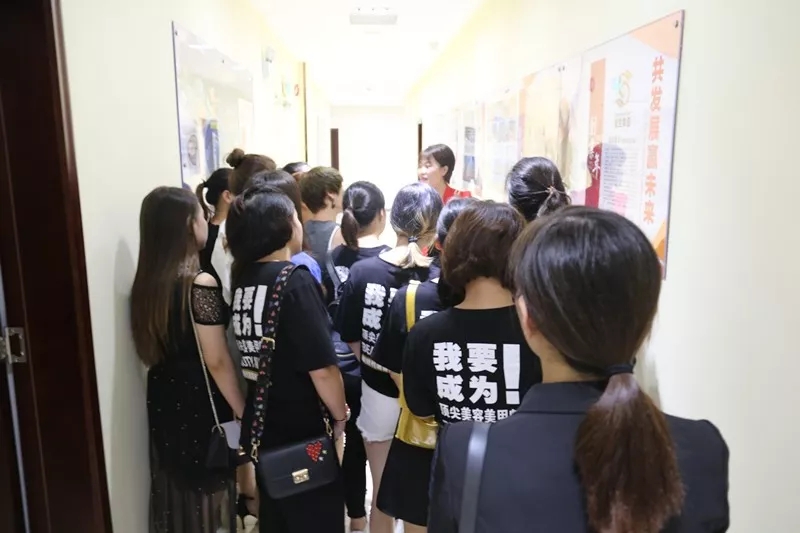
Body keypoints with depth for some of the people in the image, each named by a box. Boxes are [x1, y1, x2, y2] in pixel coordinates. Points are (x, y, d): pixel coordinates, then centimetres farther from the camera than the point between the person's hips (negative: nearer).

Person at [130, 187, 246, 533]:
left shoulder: (145, 282, 1)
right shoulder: (200, 285, -21)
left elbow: (148, 352, 10)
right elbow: (216, 362, -18)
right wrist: (242, 411, -8)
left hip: (162, 399, 7)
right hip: (201, 402, -7)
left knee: (175, 487, 20)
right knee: (210, 487, 10)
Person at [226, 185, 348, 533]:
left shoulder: (243, 279, 1)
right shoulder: (295, 280, -21)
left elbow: (252, 353, 9)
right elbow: (321, 368, -24)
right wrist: (340, 416, -8)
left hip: (261, 426, 7)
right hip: (304, 431, -7)